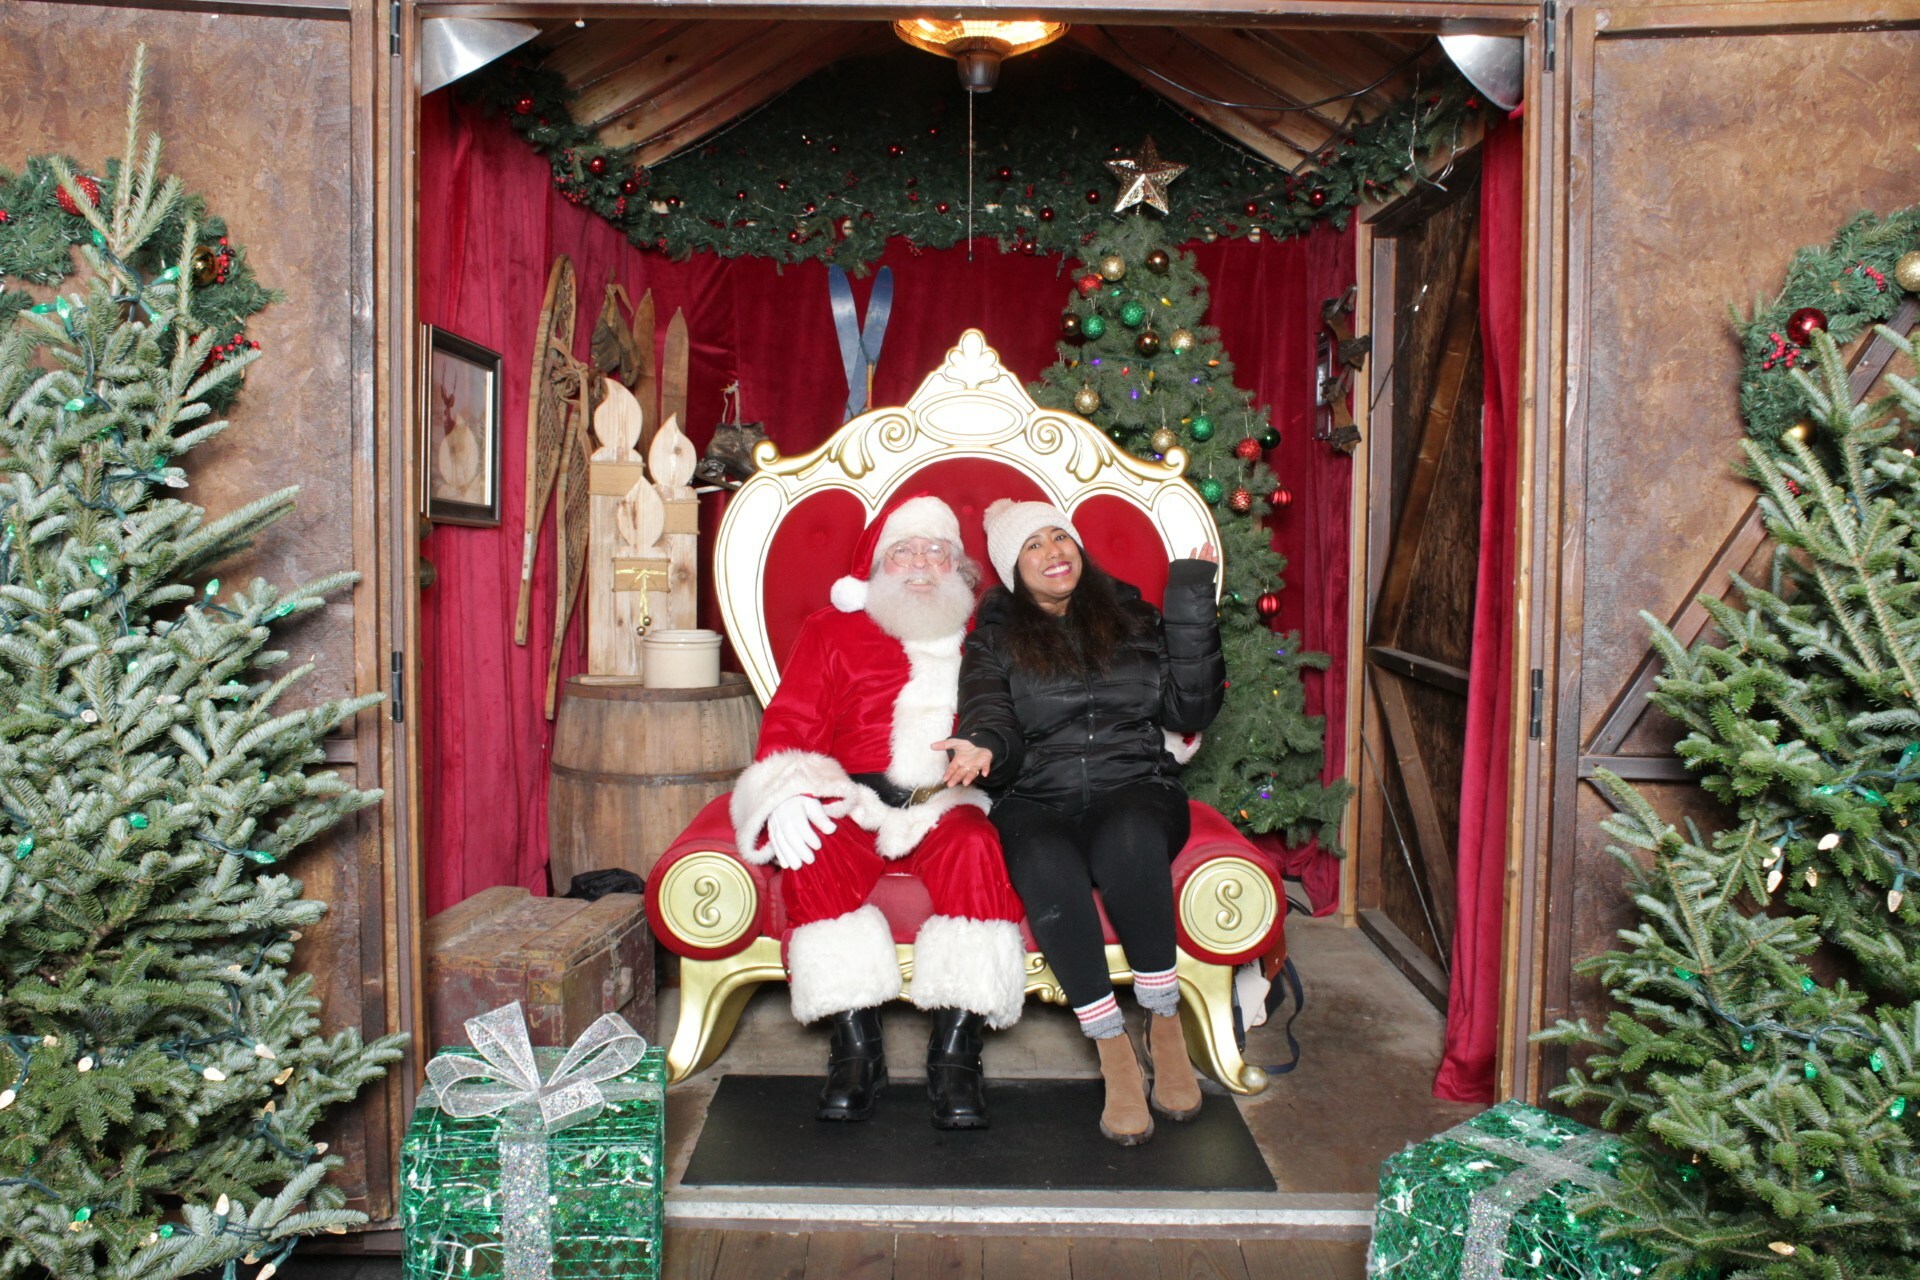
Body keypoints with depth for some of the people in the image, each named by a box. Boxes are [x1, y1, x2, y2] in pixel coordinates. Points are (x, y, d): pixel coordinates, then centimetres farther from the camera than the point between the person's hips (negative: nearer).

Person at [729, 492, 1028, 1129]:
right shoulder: (833, 631, 18)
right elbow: (789, 727, 7)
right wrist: (788, 795, -12)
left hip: (954, 801, 0)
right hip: (854, 799, 0)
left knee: (976, 848, -33)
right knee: (816, 853, -31)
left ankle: (956, 1054, -28)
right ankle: (856, 1046, -22)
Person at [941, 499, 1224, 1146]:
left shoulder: (1132, 618, 16)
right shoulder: (994, 638, 14)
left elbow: (1191, 711, 7)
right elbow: (991, 721, -1)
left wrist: (1191, 610, 0)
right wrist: (985, 749, -26)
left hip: (1135, 788, 1)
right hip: (1038, 804, 0)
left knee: (1129, 840, -36)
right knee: (1047, 867, -36)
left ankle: (1165, 1026, -20)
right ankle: (1114, 1053, -25)